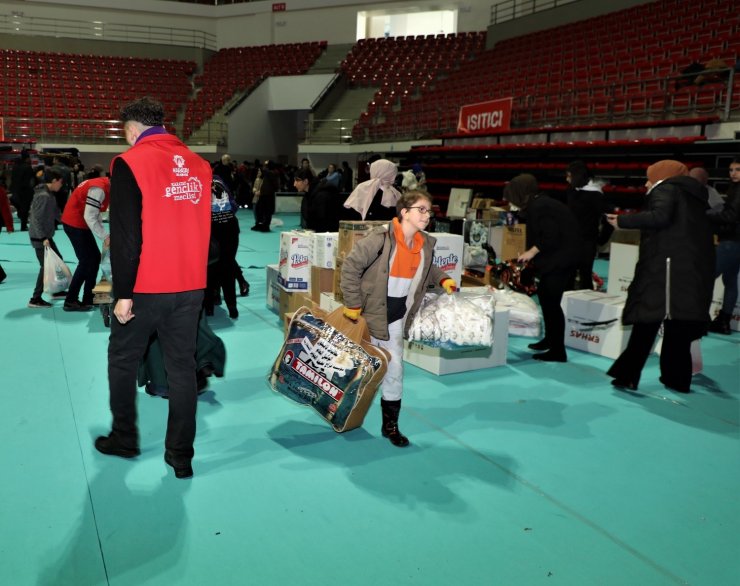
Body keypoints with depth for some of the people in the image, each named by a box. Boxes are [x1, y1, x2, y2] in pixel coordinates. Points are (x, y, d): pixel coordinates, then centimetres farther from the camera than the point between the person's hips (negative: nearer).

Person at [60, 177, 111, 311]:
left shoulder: (103, 186, 7)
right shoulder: (99, 189, -23)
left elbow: (96, 214, 11)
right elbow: (90, 217, -26)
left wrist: (105, 235, 3)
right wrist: (105, 237, -20)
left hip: (79, 224, 10)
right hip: (74, 224, -10)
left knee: (95, 258, 11)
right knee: (86, 261, -6)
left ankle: (89, 299, 18)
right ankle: (70, 302, 1)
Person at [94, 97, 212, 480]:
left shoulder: (130, 163, -9)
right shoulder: (199, 165, 7)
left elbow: (125, 236, -14)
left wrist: (123, 293, -10)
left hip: (145, 288, -4)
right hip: (191, 287, 5)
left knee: (122, 362, 16)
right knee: (183, 367, 10)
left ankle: (124, 439, 29)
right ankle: (181, 455, 16)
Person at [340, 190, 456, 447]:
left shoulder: (426, 244, -1)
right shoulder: (381, 239, -21)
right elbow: (350, 266, -18)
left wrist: (442, 279, 4)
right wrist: (353, 304, -17)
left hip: (395, 318, 5)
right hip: (369, 313, -5)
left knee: (394, 371, 7)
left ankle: (390, 425, 23)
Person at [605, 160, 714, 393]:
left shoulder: (665, 189, 1)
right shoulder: (693, 194, 25)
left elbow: (659, 217, -18)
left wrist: (623, 221, -11)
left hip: (668, 266, -7)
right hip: (695, 268, 7)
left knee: (647, 320, -7)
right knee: (680, 325, 10)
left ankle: (628, 375, -7)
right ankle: (677, 378, 12)